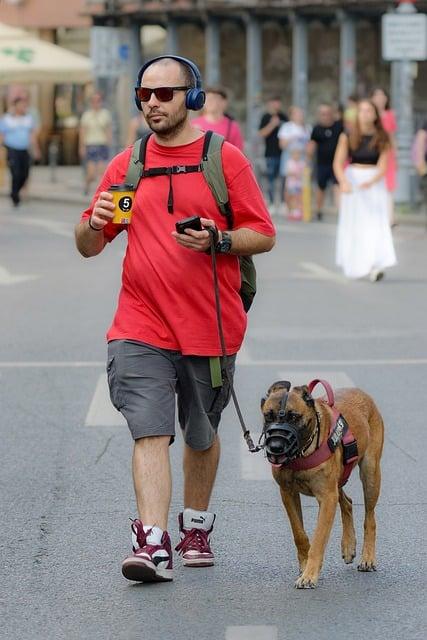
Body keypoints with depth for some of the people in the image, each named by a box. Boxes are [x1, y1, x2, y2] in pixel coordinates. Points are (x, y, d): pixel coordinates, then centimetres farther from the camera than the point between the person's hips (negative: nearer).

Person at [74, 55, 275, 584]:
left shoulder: (224, 159, 1)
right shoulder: (126, 165, 9)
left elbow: (263, 236, -1)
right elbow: (87, 246, 11)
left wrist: (218, 241, -19)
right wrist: (95, 222, -12)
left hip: (209, 324, 0)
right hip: (141, 326, 1)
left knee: (201, 436, 15)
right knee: (149, 432, -13)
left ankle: (196, 526, 35)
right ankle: (152, 544, -19)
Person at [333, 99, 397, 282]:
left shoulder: (381, 138, -3)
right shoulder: (347, 137, -1)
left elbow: (382, 167, -10)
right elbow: (338, 163, -7)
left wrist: (370, 182, -29)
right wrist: (343, 182, -26)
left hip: (375, 183, -1)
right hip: (352, 181, 1)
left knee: (376, 223, -12)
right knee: (353, 224, 6)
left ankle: (376, 266, -20)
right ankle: (352, 264, 24)